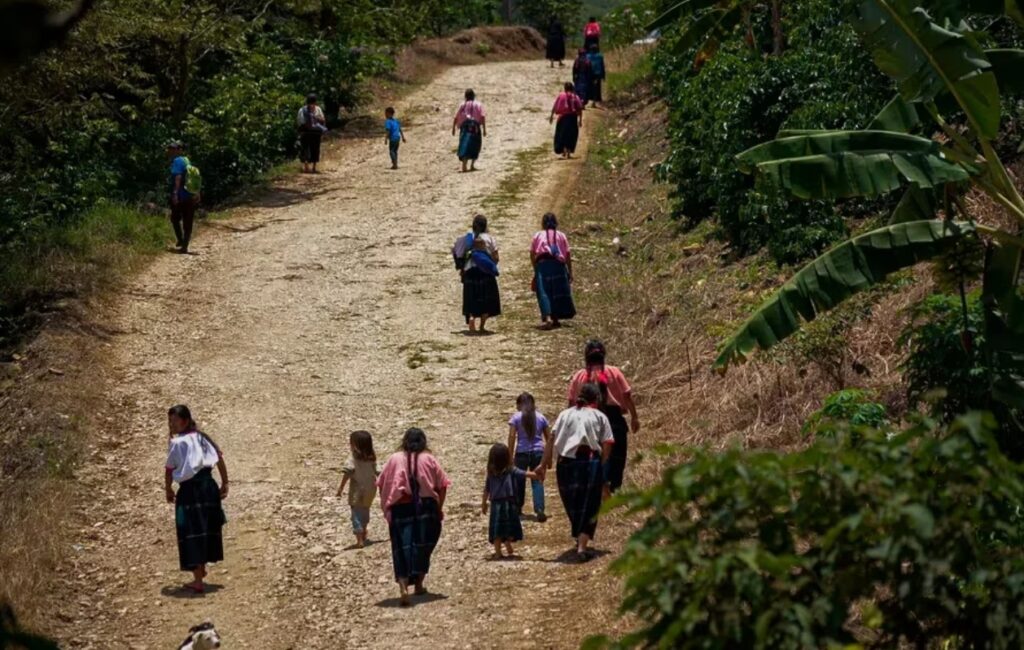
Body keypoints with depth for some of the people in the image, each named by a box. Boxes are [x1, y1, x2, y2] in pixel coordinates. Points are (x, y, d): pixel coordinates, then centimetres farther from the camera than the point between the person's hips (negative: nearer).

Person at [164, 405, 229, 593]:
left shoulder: (177, 443, -11)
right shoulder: (202, 438, 8)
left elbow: (169, 470, -10)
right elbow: (220, 459, 8)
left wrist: (168, 490, 5)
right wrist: (224, 484, 14)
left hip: (189, 490, -7)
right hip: (209, 486, 7)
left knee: (191, 534, -1)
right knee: (207, 528, 21)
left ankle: (198, 581, -2)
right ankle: (201, 568, 40)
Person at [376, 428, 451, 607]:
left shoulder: (395, 459, 5)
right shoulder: (428, 459, 4)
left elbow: (381, 485, 3)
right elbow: (442, 485, 2)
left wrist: (386, 508, 11)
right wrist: (439, 508, 12)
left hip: (400, 509, 0)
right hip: (426, 508, 1)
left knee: (402, 548, -5)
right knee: (423, 546, 18)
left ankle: (403, 588, -23)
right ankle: (419, 584, 26)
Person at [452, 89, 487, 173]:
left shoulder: (462, 105, 10)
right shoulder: (478, 105, 5)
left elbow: (456, 117, 5)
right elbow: (483, 117, -5)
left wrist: (453, 128, 14)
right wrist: (484, 129, -5)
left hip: (464, 127, 1)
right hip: (475, 127, -1)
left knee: (465, 146, -3)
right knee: (475, 147, 16)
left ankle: (464, 166, -19)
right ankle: (472, 166, 14)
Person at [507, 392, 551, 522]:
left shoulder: (516, 417, 0)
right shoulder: (541, 417, 8)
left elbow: (512, 437, -8)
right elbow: (549, 438, 8)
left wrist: (510, 456, -6)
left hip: (522, 453, -1)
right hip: (538, 453, 1)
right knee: (537, 482, 0)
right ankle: (539, 509, -16)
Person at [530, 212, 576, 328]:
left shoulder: (538, 236, 10)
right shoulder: (561, 235, 11)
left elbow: (532, 254, 4)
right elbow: (568, 254, 7)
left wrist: (535, 270, 13)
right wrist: (570, 272, 11)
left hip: (542, 264, -1)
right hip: (558, 265, 1)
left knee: (544, 292, -6)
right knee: (558, 292, 13)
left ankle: (547, 318, -24)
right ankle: (555, 319, 18)